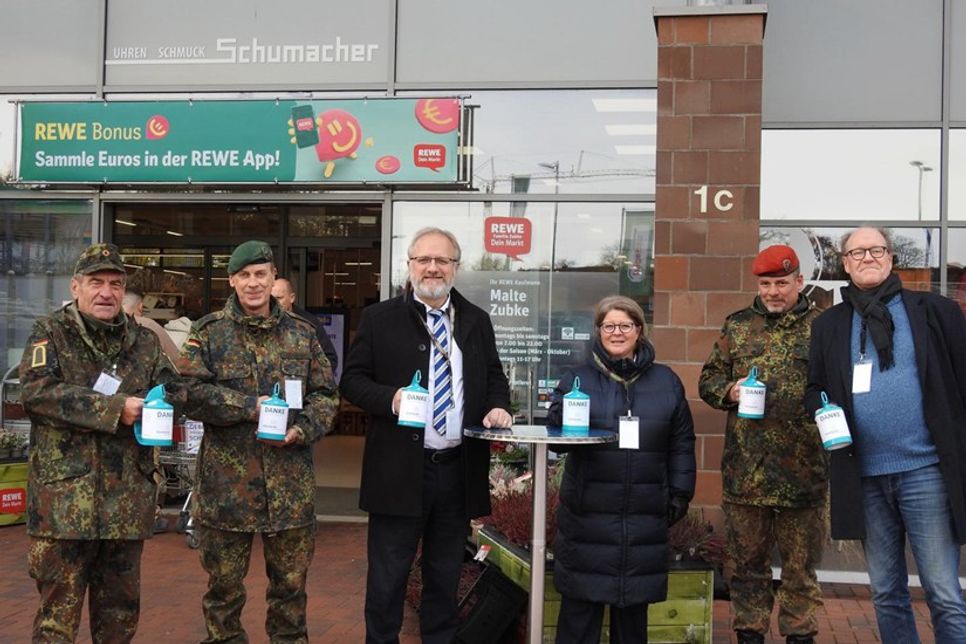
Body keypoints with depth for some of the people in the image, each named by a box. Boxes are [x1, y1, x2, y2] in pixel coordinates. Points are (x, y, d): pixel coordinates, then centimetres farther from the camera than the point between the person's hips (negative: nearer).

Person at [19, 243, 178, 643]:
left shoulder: (145, 343, 13)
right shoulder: (51, 333, 1)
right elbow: (37, 390, -14)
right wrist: (113, 409, -18)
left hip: (128, 498, 4)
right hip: (65, 495, -4)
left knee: (120, 609, 14)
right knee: (58, 610, 0)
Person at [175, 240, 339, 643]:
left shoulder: (302, 333, 9)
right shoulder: (209, 332, 2)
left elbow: (325, 394, 9)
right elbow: (192, 393, -8)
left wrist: (303, 429, -9)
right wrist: (250, 406, -16)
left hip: (291, 483, 2)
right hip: (227, 480, -2)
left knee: (291, 580, 12)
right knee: (224, 581, 10)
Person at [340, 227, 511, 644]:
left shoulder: (476, 322, 10)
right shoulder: (379, 319, 0)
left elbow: (494, 377, 19)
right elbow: (352, 380, -1)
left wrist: (497, 406, -2)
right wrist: (391, 398, -18)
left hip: (459, 470, 4)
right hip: (400, 470, -3)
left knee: (446, 574, 15)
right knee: (387, 576, 4)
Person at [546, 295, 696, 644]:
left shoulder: (666, 381, 8)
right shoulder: (577, 379, 4)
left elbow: (681, 444, 10)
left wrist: (680, 494, 5)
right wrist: (566, 419, -23)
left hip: (644, 515, 1)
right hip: (587, 513, -1)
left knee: (634, 601, 12)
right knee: (581, 602, 4)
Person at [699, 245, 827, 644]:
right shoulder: (738, 326, 10)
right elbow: (708, 379, 14)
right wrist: (729, 390, -6)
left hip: (802, 470, -2)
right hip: (745, 470, 2)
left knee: (801, 563, 8)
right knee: (747, 559, 11)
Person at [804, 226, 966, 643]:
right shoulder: (828, 325, 11)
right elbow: (814, 388, 16)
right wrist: (823, 409, -7)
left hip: (925, 469, -3)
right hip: (864, 476, 4)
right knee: (886, 595, 13)